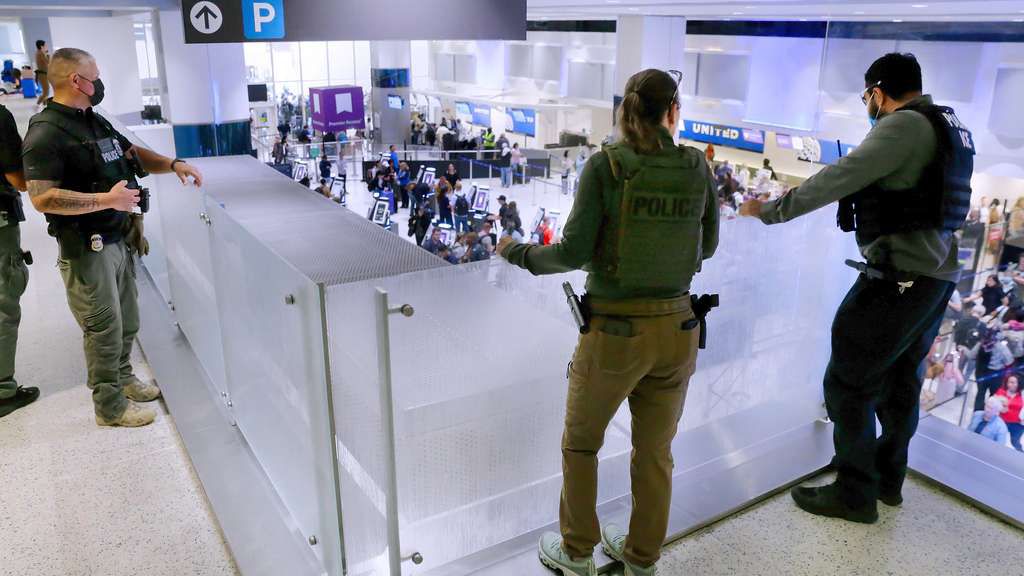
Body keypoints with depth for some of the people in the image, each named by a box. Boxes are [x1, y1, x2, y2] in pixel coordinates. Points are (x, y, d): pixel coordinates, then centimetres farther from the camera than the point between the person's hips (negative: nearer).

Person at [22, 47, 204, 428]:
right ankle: (110, 406, 17)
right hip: (87, 249, -9)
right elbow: (42, 198, -23)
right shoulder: (46, 132, -17)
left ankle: (122, 378, 41)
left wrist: (172, 165, 7)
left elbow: (133, 153, 23)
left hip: (120, 239, 9)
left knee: (127, 321, 20)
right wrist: (107, 200, -26)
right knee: (105, 329, 2)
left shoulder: (96, 122, 12)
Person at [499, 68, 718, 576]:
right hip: (678, 329, 4)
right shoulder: (697, 168, -2)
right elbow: (707, 247, 8)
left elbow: (574, 253, -15)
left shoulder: (605, 165, -13)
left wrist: (518, 254, 2)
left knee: (580, 443, 20)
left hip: (614, 333, -3)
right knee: (655, 452, 21)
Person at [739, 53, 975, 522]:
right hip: (937, 274, 10)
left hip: (900, 276, -10)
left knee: (848, 382, -1)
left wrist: (770, 211, -13)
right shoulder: (950, 128, 14)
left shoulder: (904, 124, -14)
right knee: (900, 381, 19)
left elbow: (838, 179, -20)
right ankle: (888, 479, 33)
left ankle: (854, 494, 8)